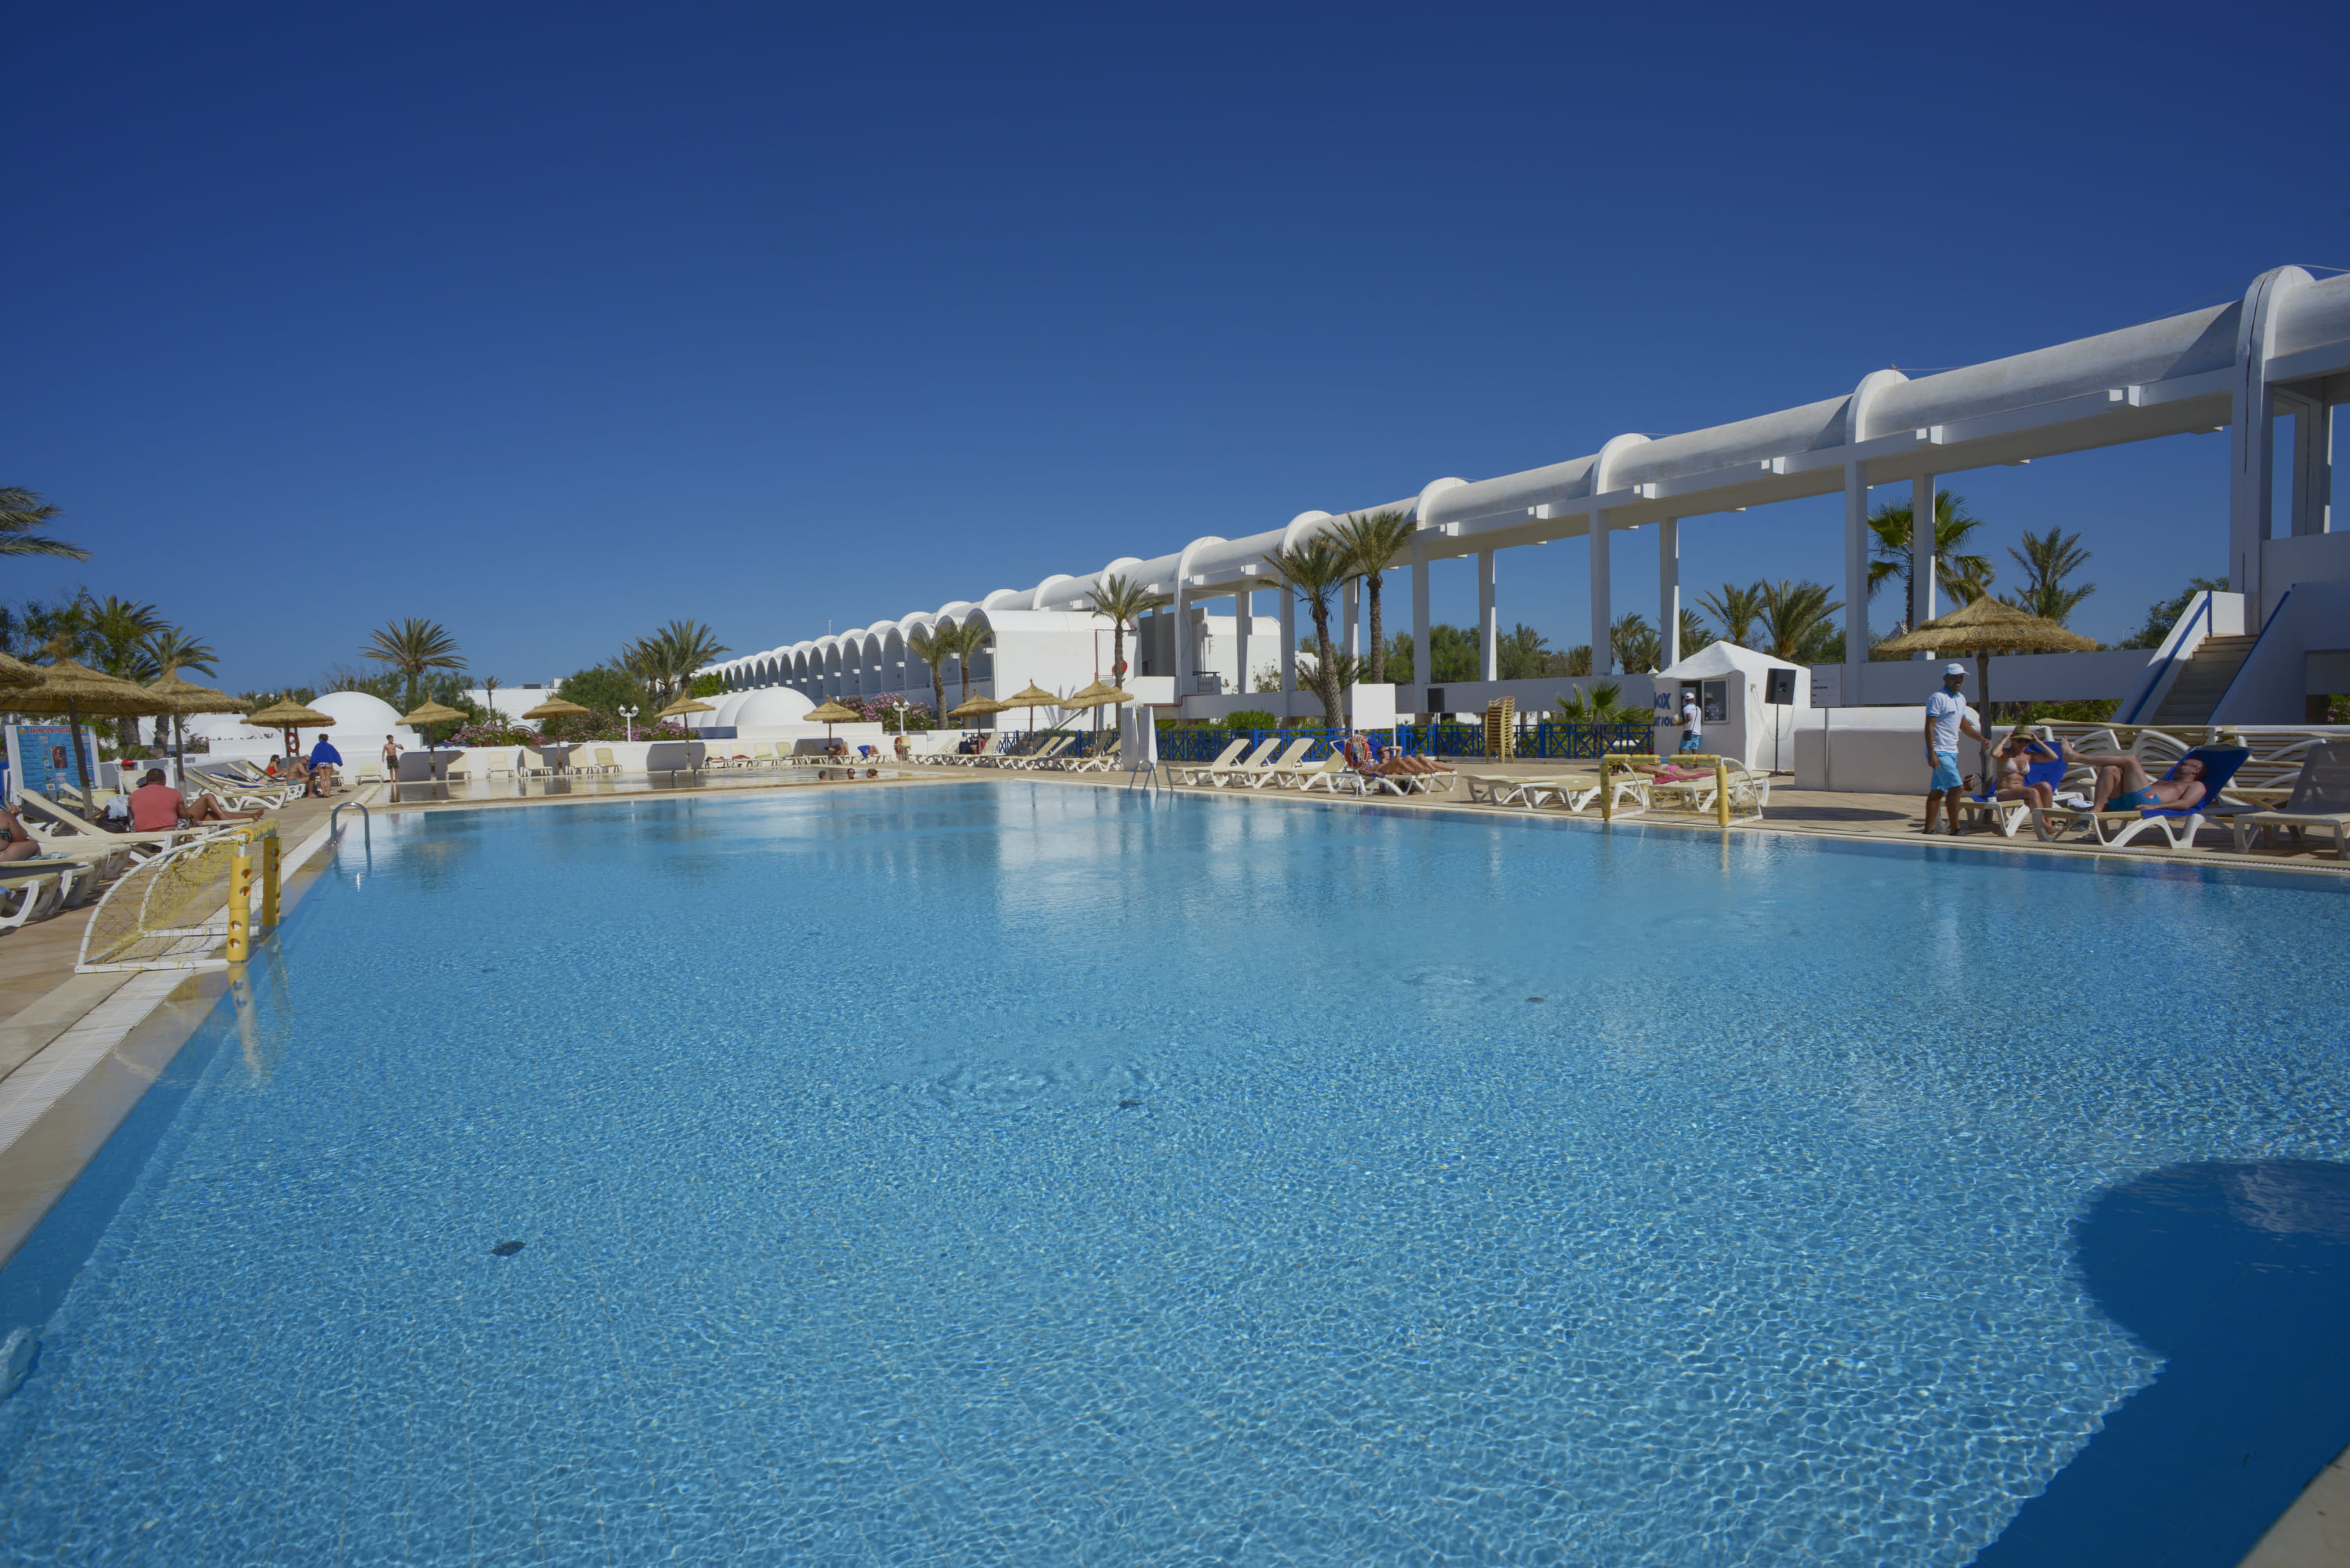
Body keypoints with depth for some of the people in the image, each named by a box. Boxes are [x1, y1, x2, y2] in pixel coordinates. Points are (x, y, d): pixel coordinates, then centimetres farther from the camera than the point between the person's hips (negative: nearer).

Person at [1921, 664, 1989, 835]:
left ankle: (1929, 829, 12)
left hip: (1952, 752, 9)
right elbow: (1929, 727, -16)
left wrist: (1981, 738, 21)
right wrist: (1931, 754, -22)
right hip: (1940, 752, -9)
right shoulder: (1937, 698, -11)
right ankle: (1955, 830, -7)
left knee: (1937, 791, 9)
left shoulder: (1961, 699, 16)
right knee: (1956, 787, -13)